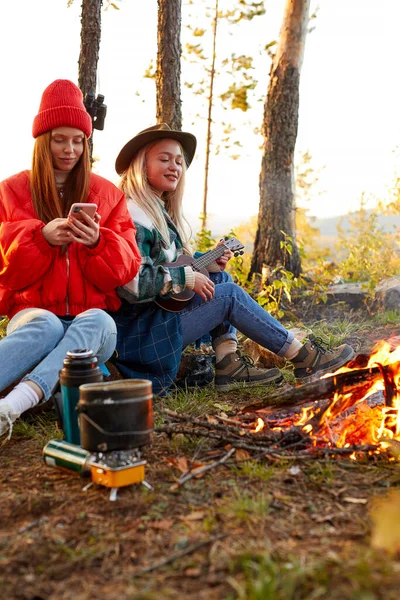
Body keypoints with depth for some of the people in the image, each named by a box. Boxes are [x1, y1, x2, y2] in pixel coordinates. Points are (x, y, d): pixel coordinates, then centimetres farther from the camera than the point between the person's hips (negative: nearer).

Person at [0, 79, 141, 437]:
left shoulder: (108, 194, 12)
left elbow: (125, 270, 5)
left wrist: (97, 242, -17)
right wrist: (42, 237, -18)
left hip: (92, 317, 1)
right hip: (33, 311, -1)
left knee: (99, 323, -37)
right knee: (46, 327, -38)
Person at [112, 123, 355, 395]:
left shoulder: (159, 211, 15)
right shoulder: (135, 215, -17)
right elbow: (133, 284, -28)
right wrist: (186, 277, -18)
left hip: (162, 313, 10)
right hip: (140, 335, -10)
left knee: (221, 278, 8)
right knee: (229, 294, -10)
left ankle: (229, 365, -2)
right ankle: (304, 357, 0)